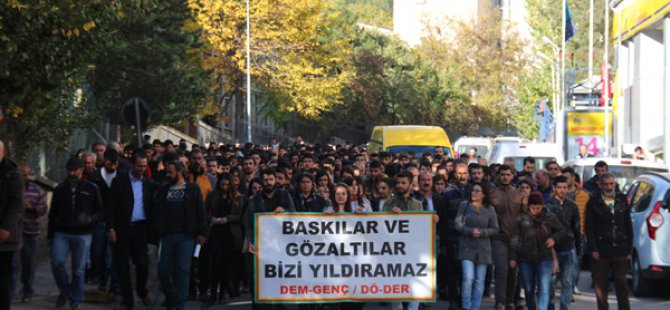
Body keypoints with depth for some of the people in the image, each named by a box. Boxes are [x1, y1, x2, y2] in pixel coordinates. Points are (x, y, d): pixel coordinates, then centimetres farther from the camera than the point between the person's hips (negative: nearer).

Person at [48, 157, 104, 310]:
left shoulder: (91, 189, 2)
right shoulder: (60, 189, 8)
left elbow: (101, 211, 5)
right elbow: (52, 214, 15)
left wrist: (90, 219, -15)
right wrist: (50, 235, 13)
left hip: (82, 235, -1)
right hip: (61, 234, 1)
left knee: (78, 269, 1)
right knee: (57, 262, -15)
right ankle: (65, 290, 9)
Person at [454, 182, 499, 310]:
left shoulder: (489, 210, 5)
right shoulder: (464, 206, 2)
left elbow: (495, 229, 4)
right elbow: (458, 225, -2)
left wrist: (481, 232, -12)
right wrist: (471, 231, -18)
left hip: (482, 249, 2)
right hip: (467, 248, -2)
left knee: (479, 280, 4)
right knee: (468, 278, -15)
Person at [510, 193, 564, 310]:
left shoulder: (550, 218, -1)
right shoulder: (522, 219, -1)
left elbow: (560, 231, 14)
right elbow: (515, 239, 1)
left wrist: (554, 238, -7)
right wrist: (513, 257, -3)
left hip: (545, 259, -1)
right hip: (525, 260, 1)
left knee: (544, 289, -12)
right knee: (528, 289, 13)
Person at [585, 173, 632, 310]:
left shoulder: (622, 200, 9)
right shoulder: (594, 202, 1)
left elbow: (628, 226, 11)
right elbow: (589, 228, -1)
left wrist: (629, 248, 6)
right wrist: (593, 249, -9)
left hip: (620, 251, 2)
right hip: (601, 251, -2)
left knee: (622, 285, 3)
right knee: (601, 286, 3)